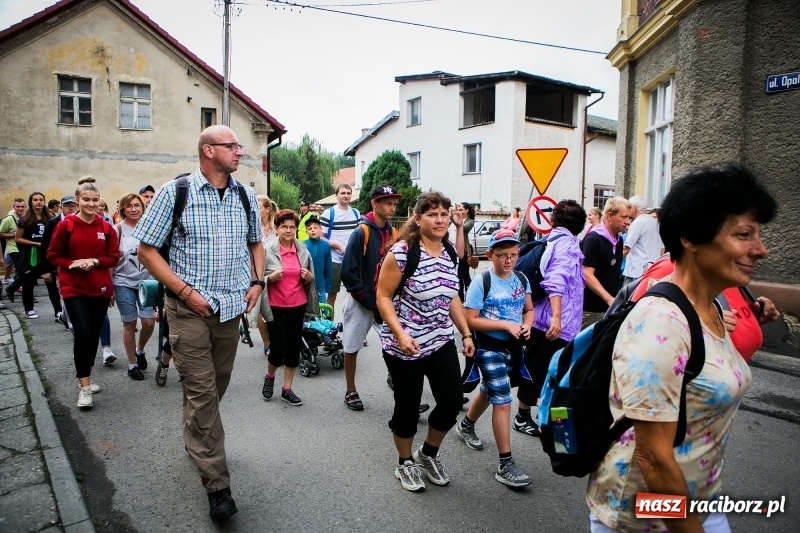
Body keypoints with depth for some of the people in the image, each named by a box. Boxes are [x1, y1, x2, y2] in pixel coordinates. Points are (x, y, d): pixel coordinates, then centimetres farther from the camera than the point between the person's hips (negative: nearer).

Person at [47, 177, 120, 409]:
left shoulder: (106, 227, 1)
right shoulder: (66, 225, -5)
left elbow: (114, 256, 3)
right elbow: (53, 256, 0)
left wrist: (95, 261, -14)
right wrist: (72, 264, -17)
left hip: (100, 288, 3)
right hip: (74, 289, -3)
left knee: (93, 335, 11)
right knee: (82, 333, -12)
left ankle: (86, 377, 29)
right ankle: (84, 387, -2)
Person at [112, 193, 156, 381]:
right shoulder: (118, 229, -3)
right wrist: (110, 288, -3)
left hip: (146, 281, 2)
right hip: (124, 283, -2)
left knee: (149, 321, -6)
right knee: (130, 324, 4)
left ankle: (140, 350, 26)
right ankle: (132, 364, 20)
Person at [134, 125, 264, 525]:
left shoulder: (246, 196, 7)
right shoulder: (175, 192, -7)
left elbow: (255, 243, 20)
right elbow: (147, 249, -5)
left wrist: (256, 283, 4)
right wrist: (185, 291, -14)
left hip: (231, 308, 5)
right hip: (190, 309, -4)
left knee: (216, 386, 17)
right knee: (201, 391, -4)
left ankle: (198, 438, 44)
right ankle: (217, 486, 5)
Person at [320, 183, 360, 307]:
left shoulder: (356, 213, 9)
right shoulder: (328, 214, -7)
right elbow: (320, 237, -8)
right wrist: (339, 246, -17)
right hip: (334, 260, -4)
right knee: (332, 294, 6)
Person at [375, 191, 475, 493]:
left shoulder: (451, 253, 5)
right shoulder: (402, 252, -16)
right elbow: (383, 297, -14)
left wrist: (466, 334, 12)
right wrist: (400, 334, -25)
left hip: (441, 342, 6)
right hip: (404, 346, -6)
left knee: (452, 400, 4)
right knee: (408, 407, 7)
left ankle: (429, 453, 33)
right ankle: (405, 463, 33)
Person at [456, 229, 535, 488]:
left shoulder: (521, 279, 1)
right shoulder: (482, 283, -17)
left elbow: (529, 309, 12)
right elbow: (470, 320, -18)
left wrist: (526, 325, -10)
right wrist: (505, 325, -24)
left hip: (514, 346, 7)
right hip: (490, 348, -6)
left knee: (489, 391, 24)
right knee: (503, 402, -8)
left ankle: (466, 426, 49)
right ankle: (505, 465, 2)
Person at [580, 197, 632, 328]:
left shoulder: (618, 239, 10)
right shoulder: (593, 239, -15)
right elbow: (587, 275, -22)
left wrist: (614, 299, 15)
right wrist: (609, 299, -30)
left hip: (610, 307, 8)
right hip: (592, 309, -8)